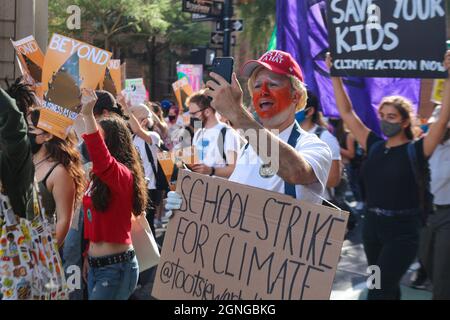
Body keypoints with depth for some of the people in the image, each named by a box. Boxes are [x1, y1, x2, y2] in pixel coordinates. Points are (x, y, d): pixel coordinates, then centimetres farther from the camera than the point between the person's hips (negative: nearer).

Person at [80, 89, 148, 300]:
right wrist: (89, 257, 19)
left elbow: (103, 161, -38)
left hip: (117, 267, -8)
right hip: (96, 264, 8)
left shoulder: (123, 174, -15)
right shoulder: (98, 176, 11)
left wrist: (88, 115, -44)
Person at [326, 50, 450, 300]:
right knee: (388, 289, 19)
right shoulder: (374, 146, 5)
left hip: (402, 232, -6)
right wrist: (335, 74, 3)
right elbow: (346, 112, 7)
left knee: (379, 292, -10)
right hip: (372, 226, 6)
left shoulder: (416, 150, -8)